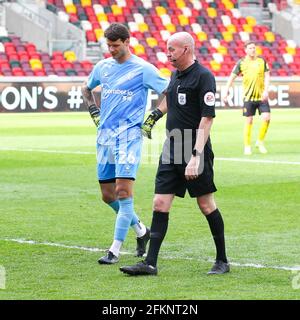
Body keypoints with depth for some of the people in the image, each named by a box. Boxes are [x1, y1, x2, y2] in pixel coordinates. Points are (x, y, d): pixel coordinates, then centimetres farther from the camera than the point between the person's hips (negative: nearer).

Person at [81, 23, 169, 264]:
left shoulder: (143, 69, -4)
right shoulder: (102, 67, 12)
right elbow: (86, 89, 30)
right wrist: (94, 111, 17)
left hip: (129, 135, -6)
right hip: (105, 135, 6)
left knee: (123, 190, -15)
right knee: (107, 195, 8)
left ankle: (115, 250, -12)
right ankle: (141, 230, 29)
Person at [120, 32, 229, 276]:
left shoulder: (203, 76, -12)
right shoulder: (175, 75, 14)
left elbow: (207, 118, -17)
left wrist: (196, 156, -23)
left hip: (195, 151, -8)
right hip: (171, 150, 8)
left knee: (206, 204, 0)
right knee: (160, 203, 1)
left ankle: (222, 261, 13)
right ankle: (150, 263, 1)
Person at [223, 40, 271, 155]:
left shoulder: (262, 61, 4)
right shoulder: (241, 63, 0)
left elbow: (267, 76, 0)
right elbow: (232, 77, 5)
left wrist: (266, 90, -14)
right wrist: (226, 92, 1)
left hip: (261, 96, 1)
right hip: (248, 96, -1)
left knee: (266, 118, -11)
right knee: (249, 121, 1)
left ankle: (260, 142, 9)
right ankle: (247, 146, 11)